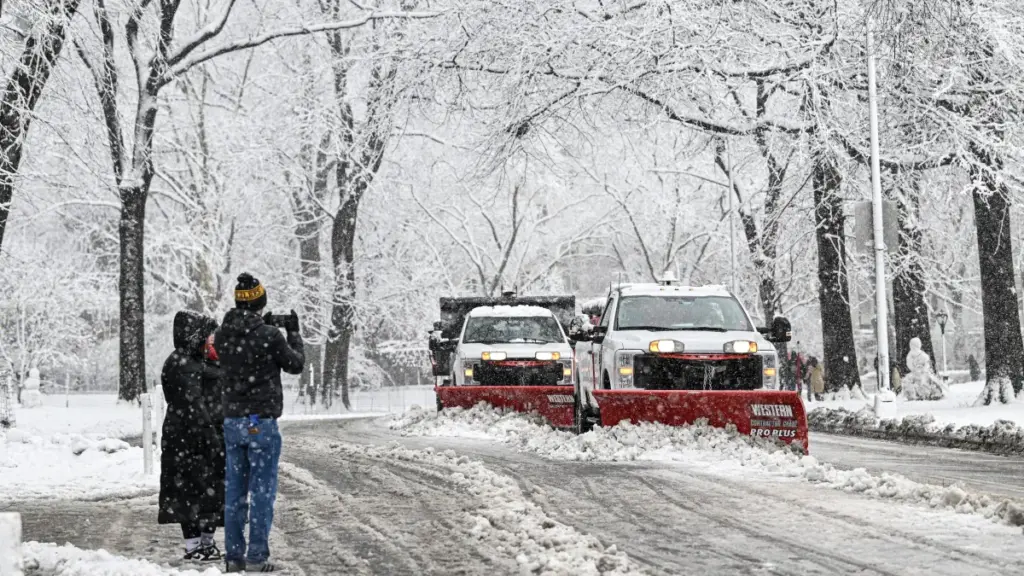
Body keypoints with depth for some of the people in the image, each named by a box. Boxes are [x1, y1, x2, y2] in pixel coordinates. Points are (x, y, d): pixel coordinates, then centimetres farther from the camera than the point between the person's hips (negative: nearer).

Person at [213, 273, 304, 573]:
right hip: (261, 422, -5)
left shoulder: (222, 335, 0)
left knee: (234, 491, 10)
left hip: (232, 421, 5)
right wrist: (293, 332, 13)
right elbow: (296, 365, 0)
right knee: (262, 491, 0)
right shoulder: (269, 336, -15)